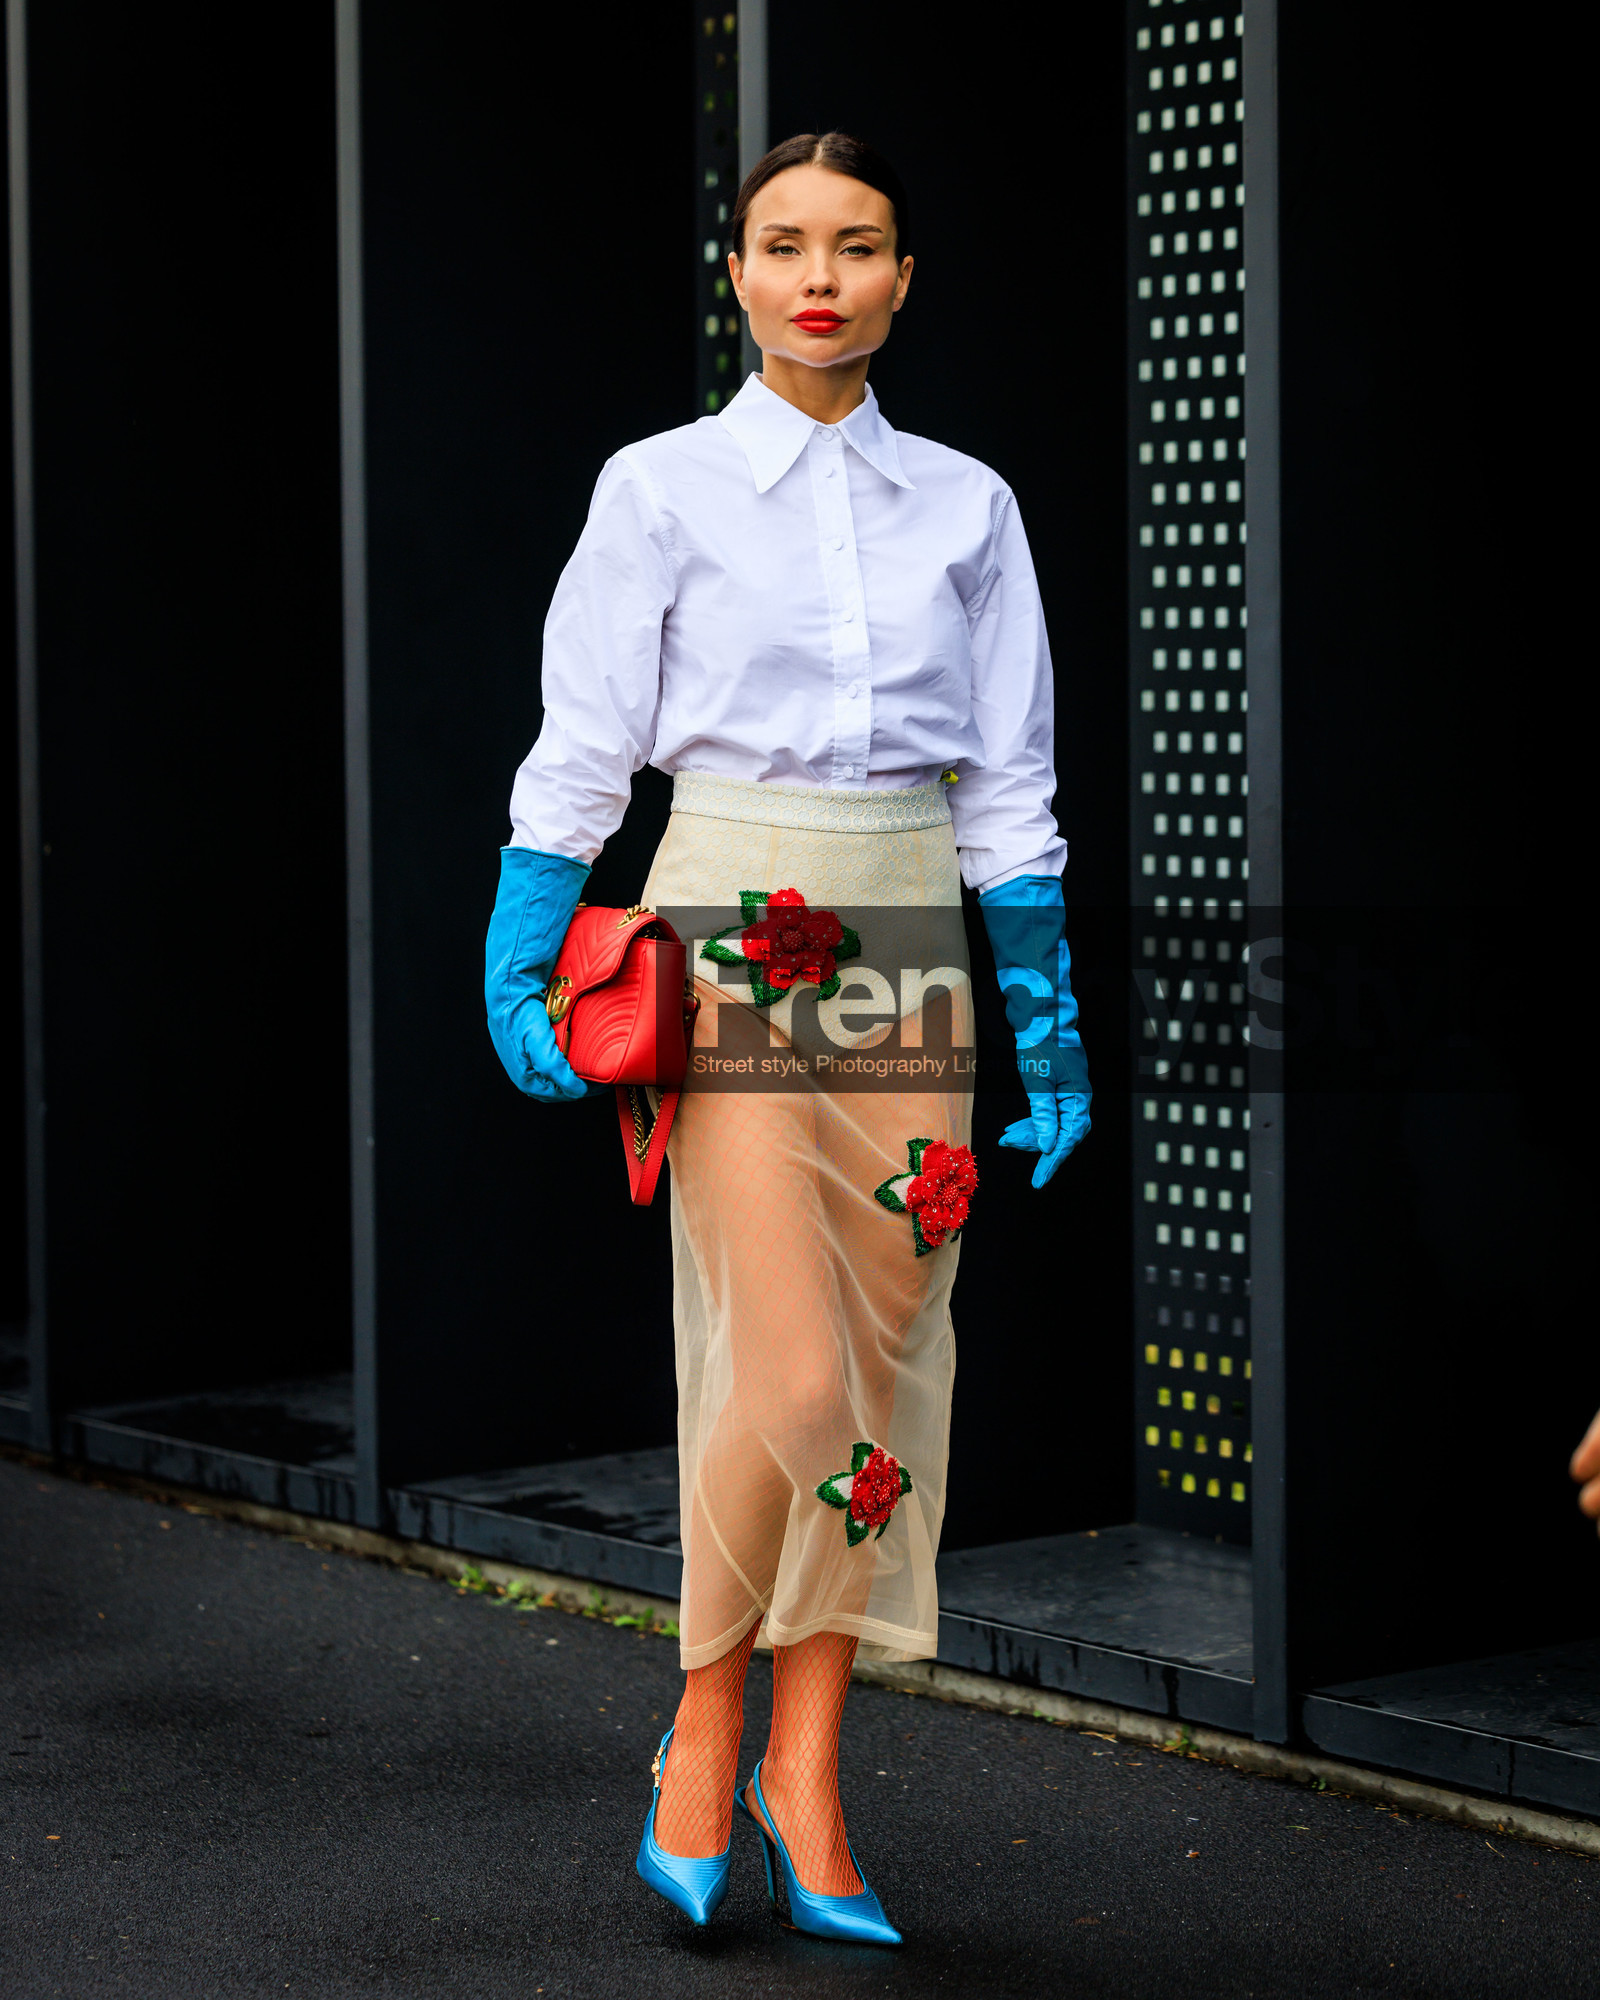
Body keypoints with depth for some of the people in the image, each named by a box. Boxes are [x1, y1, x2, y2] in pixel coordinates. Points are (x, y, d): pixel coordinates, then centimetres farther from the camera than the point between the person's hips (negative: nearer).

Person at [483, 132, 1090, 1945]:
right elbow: (581, 754, 2)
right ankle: (705, 1729, 9)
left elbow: (1008, 788, 12)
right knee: (793, 1376, -12)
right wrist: (522, 969, -6)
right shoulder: (662, 487, 2)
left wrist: (1049, 1022, 9)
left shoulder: (965, 505, 10)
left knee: (886, 1365, 1)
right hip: (732, 929, -4)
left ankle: (803, 1774, 10)